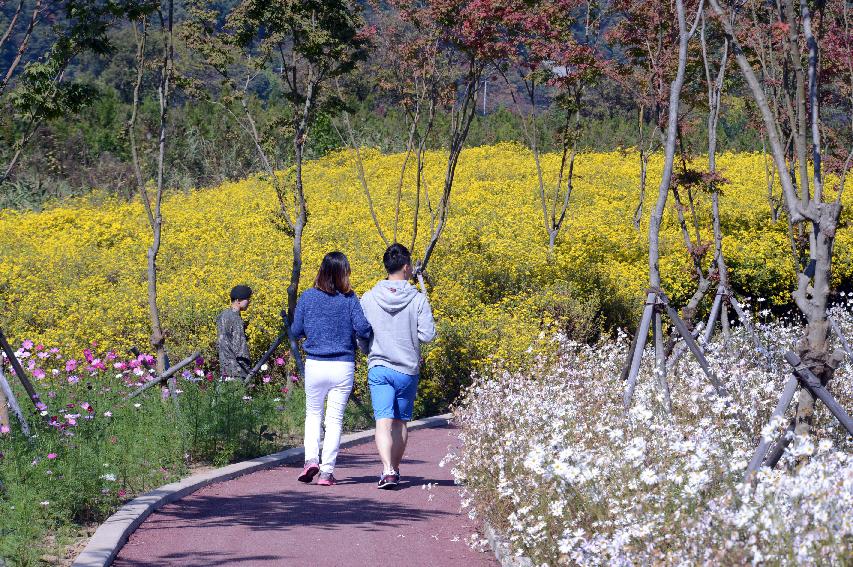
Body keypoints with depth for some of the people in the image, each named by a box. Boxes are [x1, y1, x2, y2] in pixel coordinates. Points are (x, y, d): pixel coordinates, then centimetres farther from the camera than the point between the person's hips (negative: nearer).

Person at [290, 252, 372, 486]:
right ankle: (327, 471, 2)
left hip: (315, 364, 1)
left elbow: (296, 331, 2)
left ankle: (311, 459, -3)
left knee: (313, 414, 17)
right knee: (335, 418, 6)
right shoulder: (349, 299, -6)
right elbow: (362, 329, -13)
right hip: (343, 366, -1)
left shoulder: (308, 297, -2)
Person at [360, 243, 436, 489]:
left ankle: (388, 469, -24)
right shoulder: (418, 299, -8)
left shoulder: (369, 298, -3)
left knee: (384, 422, -7)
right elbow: (428, 335, -11)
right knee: (400, 422, 14)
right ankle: (395, 470, 23)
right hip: (408, 370, 0)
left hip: (378, 368, 0)